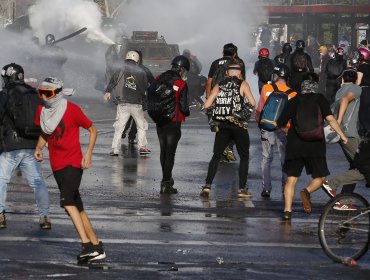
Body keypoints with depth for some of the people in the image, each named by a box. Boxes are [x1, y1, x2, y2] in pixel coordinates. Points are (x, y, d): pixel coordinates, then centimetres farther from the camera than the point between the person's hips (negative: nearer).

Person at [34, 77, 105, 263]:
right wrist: (39, 148, 4)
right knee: (76, 208, 9)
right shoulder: (41, 111, 7)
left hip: (73, 163, -7)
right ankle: (97, 248, 15)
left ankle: (87, 245, -26)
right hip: (57, 165, 7)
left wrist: (88, 153, -11)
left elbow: (92, 130, -1)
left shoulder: (72, 110, -10)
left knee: (67, 201, -24)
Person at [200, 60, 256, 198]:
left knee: (216, 156, 11)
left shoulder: (219, 85, 9)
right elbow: (253, 103, -8)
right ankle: (242, 188, 6)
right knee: (244, 157, 10)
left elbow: (206, 105, 4)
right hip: (239, 126, -2)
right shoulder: (242, 84, 1)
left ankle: (207, 186, 0)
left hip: (222, 126, 2)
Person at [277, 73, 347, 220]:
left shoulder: (294, 101, 10)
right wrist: (342, 135, -7)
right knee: (319, 177, 9)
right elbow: (330, 118, -12)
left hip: (294, 145, 2)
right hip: (315, 145, -2)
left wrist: (289, 132, 34)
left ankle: (287, 210, -5)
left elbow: (281, 124, 14)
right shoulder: (320, 99, 2)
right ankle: (307, 191, -22)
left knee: (291, 179, 7)